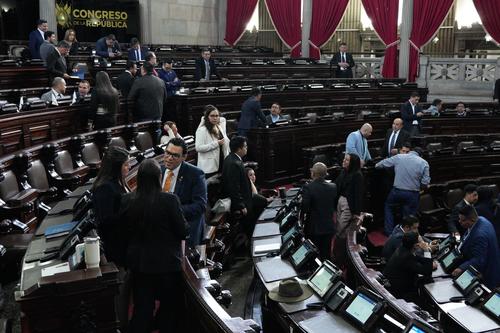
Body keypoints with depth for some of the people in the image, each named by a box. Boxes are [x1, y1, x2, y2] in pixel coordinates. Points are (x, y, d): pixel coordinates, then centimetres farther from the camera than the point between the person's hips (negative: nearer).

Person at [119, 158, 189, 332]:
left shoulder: (126, 201, -8)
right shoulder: (169, 200, -20)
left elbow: (124, 231, 5)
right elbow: (183, 231, -12)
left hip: (138, 263, 4)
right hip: (167, 263, -3)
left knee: (142, 308, 13)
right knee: (171, 306, 16)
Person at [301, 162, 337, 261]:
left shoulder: (308, 187, -18)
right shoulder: (333, 187, -3)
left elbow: (304, 208, -19)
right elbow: (335, 206, 6)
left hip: (313, 228, -4)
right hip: (329, 227, 4)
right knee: (327, 256, 15)